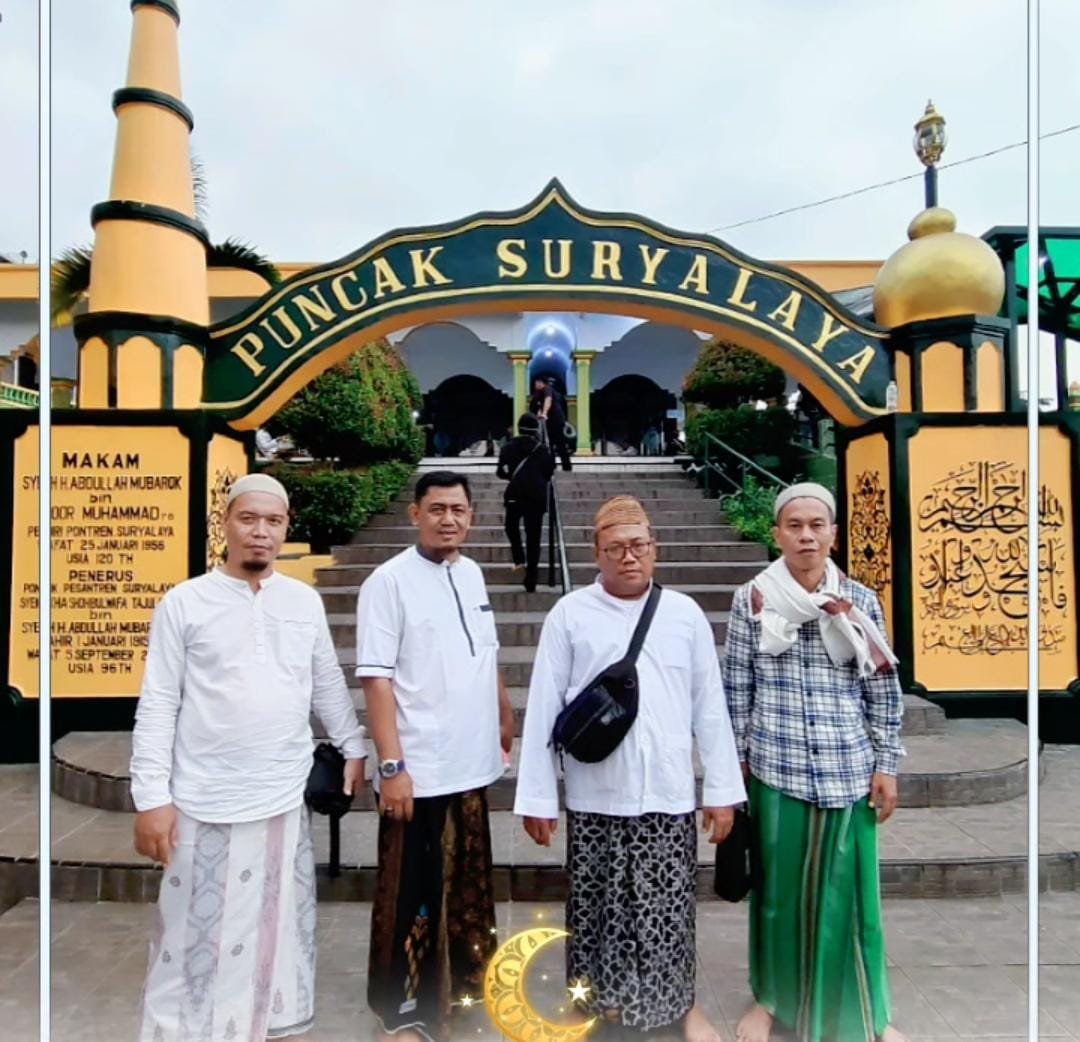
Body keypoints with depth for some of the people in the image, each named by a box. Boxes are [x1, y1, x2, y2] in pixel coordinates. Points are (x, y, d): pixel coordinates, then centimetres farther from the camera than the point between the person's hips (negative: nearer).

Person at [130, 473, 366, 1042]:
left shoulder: (306, 601, 4)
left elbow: (328, 686, 13)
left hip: (284, 799, 3)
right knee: (197, 936, 9)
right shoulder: (183, 602, -5)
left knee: (278, 927, 17)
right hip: (205, 803, -3)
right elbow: (157, 706, -5)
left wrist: (355, 748, 12)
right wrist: (151, 796, -9)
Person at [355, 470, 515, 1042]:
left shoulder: (472, 574, 6)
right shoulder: (389, 580, -14)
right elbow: (377, 678, -16)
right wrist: (391, 765, -19)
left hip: (471, 763, 6)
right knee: (411, 893, 8)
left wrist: (505, 715, 20)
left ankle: (461, 976, 41)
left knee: (466, 882, 21)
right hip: (418, 770, -6)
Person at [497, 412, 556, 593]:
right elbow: (549, 472, 0)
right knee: (533, 539, 5)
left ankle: (519, 559, 8)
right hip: (537, 498, 0)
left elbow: (501, 472, -4)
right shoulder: (543, 450, -3)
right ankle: (531, 582, 5)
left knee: (512, 527, 27)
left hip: (515, 496, 0)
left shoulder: (508, 448, -1)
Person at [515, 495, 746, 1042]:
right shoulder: (570, 614, -4)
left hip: (669, 794, 1)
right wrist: (537, 797, -2)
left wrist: (723, 790, 5)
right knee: (596, 903, 12)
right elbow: (543, 709, -3)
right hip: (595, 797, -1)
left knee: (668, 905, 12)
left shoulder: (685, 613, 1)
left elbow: (710, 708, 4)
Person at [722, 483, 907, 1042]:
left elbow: (883, 693, 4)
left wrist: (886, 766, 3)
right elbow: (736, 690, 0)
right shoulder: (752, 600, -4)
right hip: (776, 769, -1)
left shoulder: (861, 602, -1)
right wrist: (733, 763, 2)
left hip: (847, 772, 1)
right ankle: (771, 997, 35)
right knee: (778, 887, 13)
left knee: (847, 891, 12)